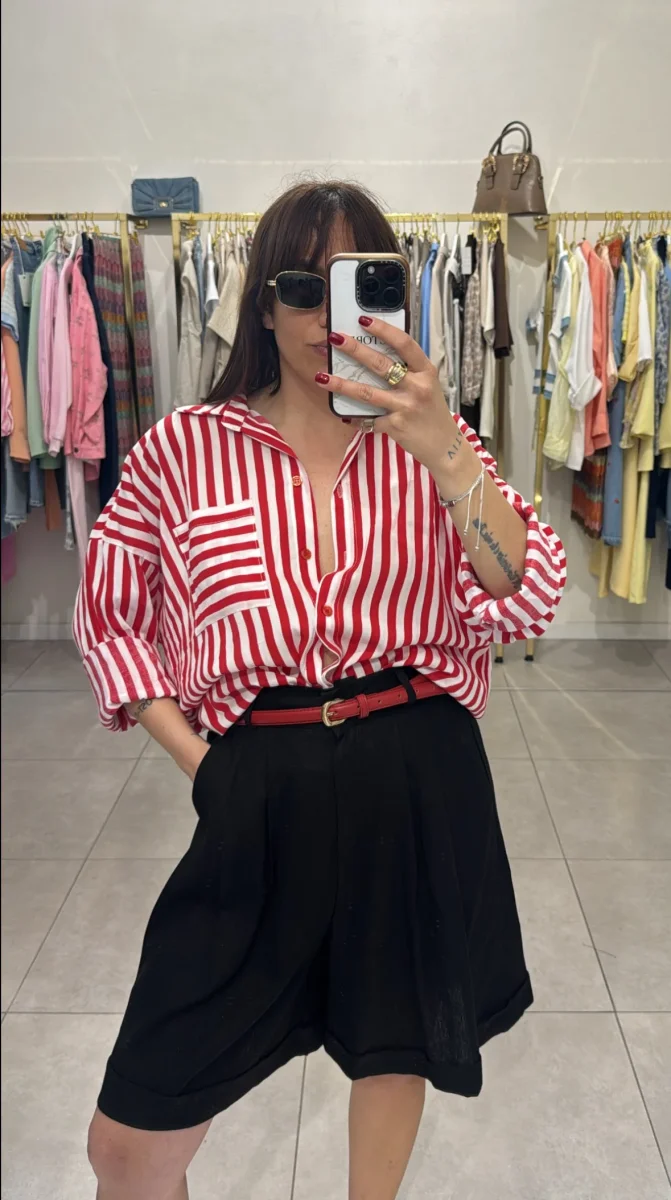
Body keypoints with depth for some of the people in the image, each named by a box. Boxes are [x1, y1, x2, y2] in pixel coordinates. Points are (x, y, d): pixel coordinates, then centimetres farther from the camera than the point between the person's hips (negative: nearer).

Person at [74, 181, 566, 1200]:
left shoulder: (433, 440, 5)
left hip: (421, 782, 2)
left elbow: (529, 602, -7)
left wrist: (441, 450, -21)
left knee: (397, 1036, 23)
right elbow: (108, 620, 8)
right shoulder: (182, 449, 0)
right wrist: (196, 756, -3)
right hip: (258, 793, -1)